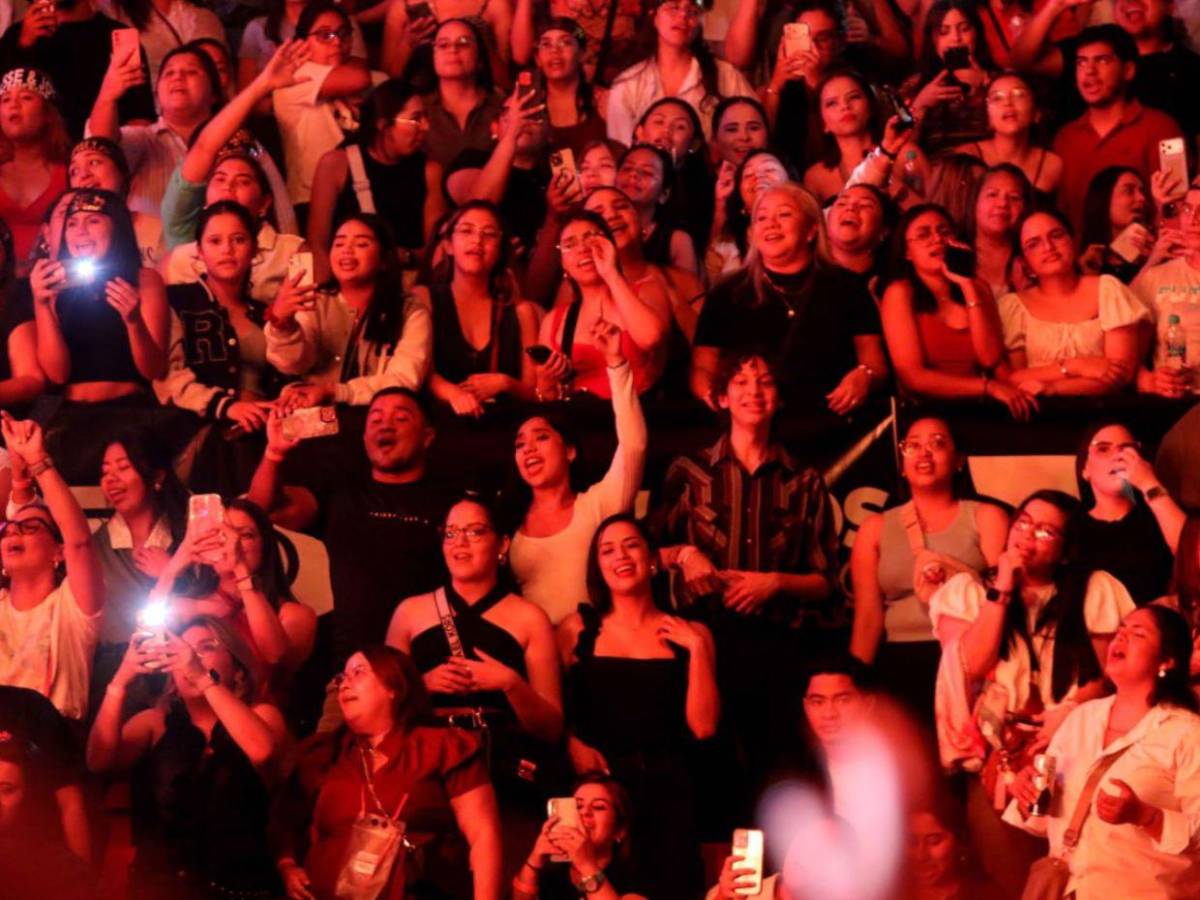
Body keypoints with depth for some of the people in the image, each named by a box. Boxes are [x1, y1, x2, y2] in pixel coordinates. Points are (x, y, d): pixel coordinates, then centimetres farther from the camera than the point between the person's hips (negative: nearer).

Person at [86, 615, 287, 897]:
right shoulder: (155, 722, 11)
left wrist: (205, 679, -21)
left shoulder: (259, 715, 6)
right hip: (158, 883, 1)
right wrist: (120, 682, -16)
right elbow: (100, 761, -5)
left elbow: (261, 750, -17)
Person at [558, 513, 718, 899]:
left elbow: (702, 726, -2)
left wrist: (697, 649, -6)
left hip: (667, 784, 1)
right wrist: (573, 742, -14)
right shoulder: (578, 629, 7)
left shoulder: (690, 633, 8)